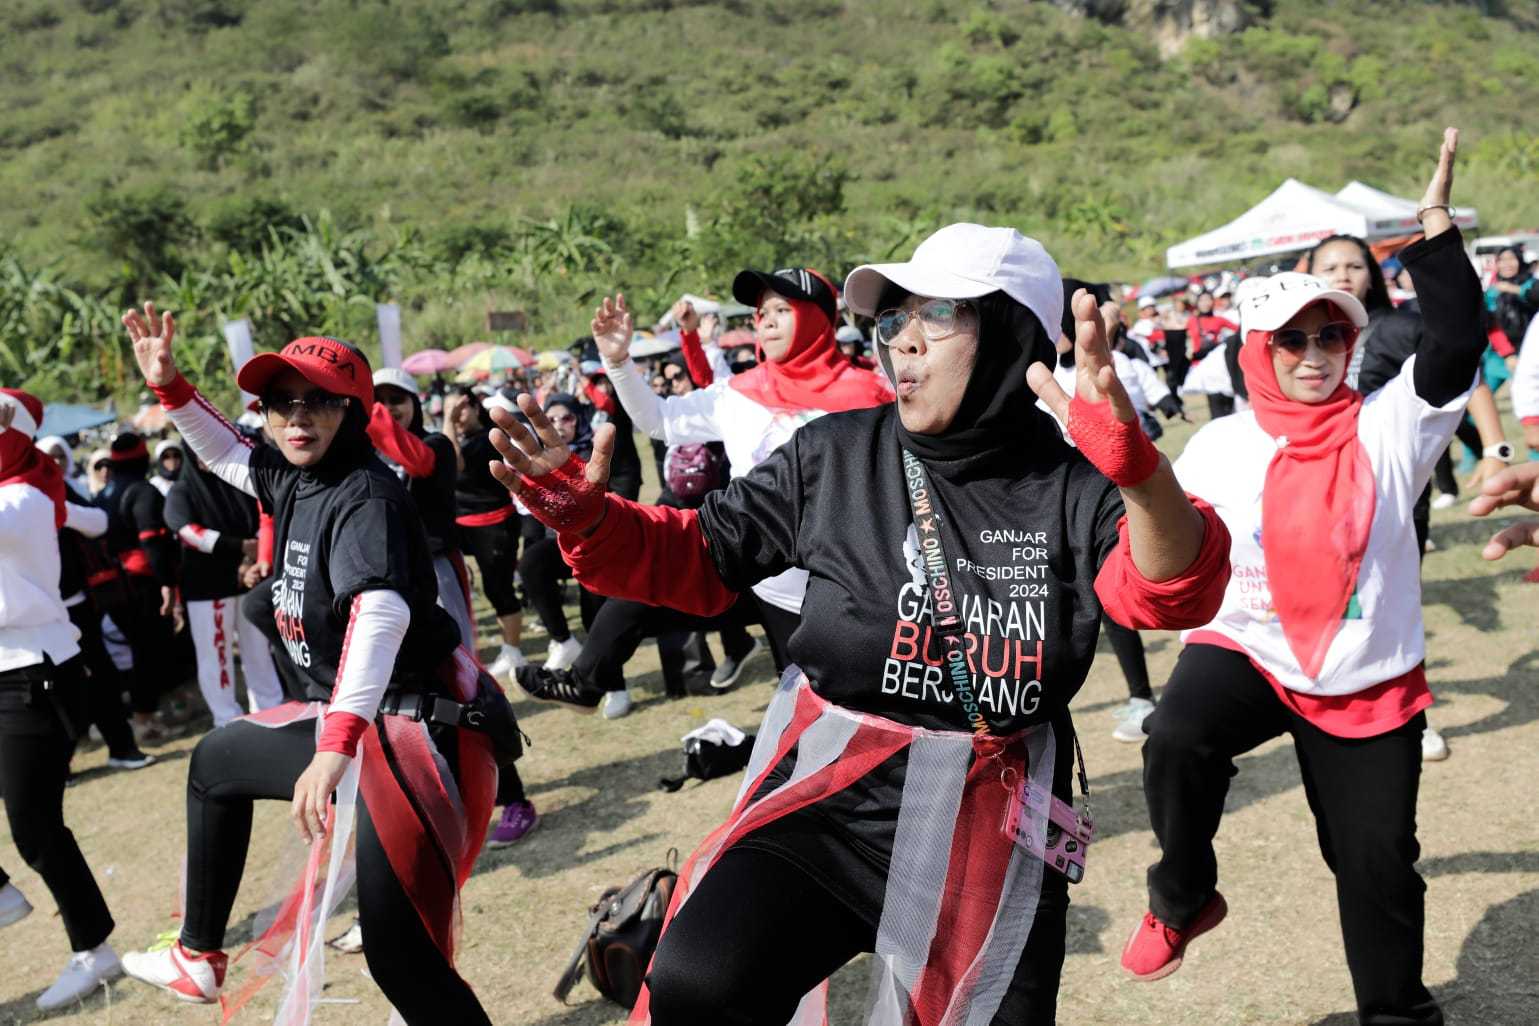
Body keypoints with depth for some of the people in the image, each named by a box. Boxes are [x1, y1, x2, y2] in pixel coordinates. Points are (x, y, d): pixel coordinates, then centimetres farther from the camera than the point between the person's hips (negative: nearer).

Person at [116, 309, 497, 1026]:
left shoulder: (364, 494, -21)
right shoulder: (290, 477, 5)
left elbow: (381, 612, -39)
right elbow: (226, 454, 29)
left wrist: (336, 746, -50)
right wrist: (169, 387, 15)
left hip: (406, 732, -10)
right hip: (340, 722, 10)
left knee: (403, 959, -19)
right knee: (215, 761, 31)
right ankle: (199, 957, 45)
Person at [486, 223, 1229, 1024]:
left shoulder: (1071, 486, -7)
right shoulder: (833, 456, -3)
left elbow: (1171, 592, -26)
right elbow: (696, 555, 3)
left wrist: (1134, 463, -46)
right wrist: (582, 515, -16)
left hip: (992, 838, 1)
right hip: (827, 803, 0)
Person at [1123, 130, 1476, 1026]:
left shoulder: (1386, 429, -7)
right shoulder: (1219, 449, -2)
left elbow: (1458, 346, -21)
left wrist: (1436, 229, -26)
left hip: (1369, 683, 1)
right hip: (1247, 650, 0)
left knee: (1379, 863, 8)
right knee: (1178, 735, -31)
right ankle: (1184, 901, -4)